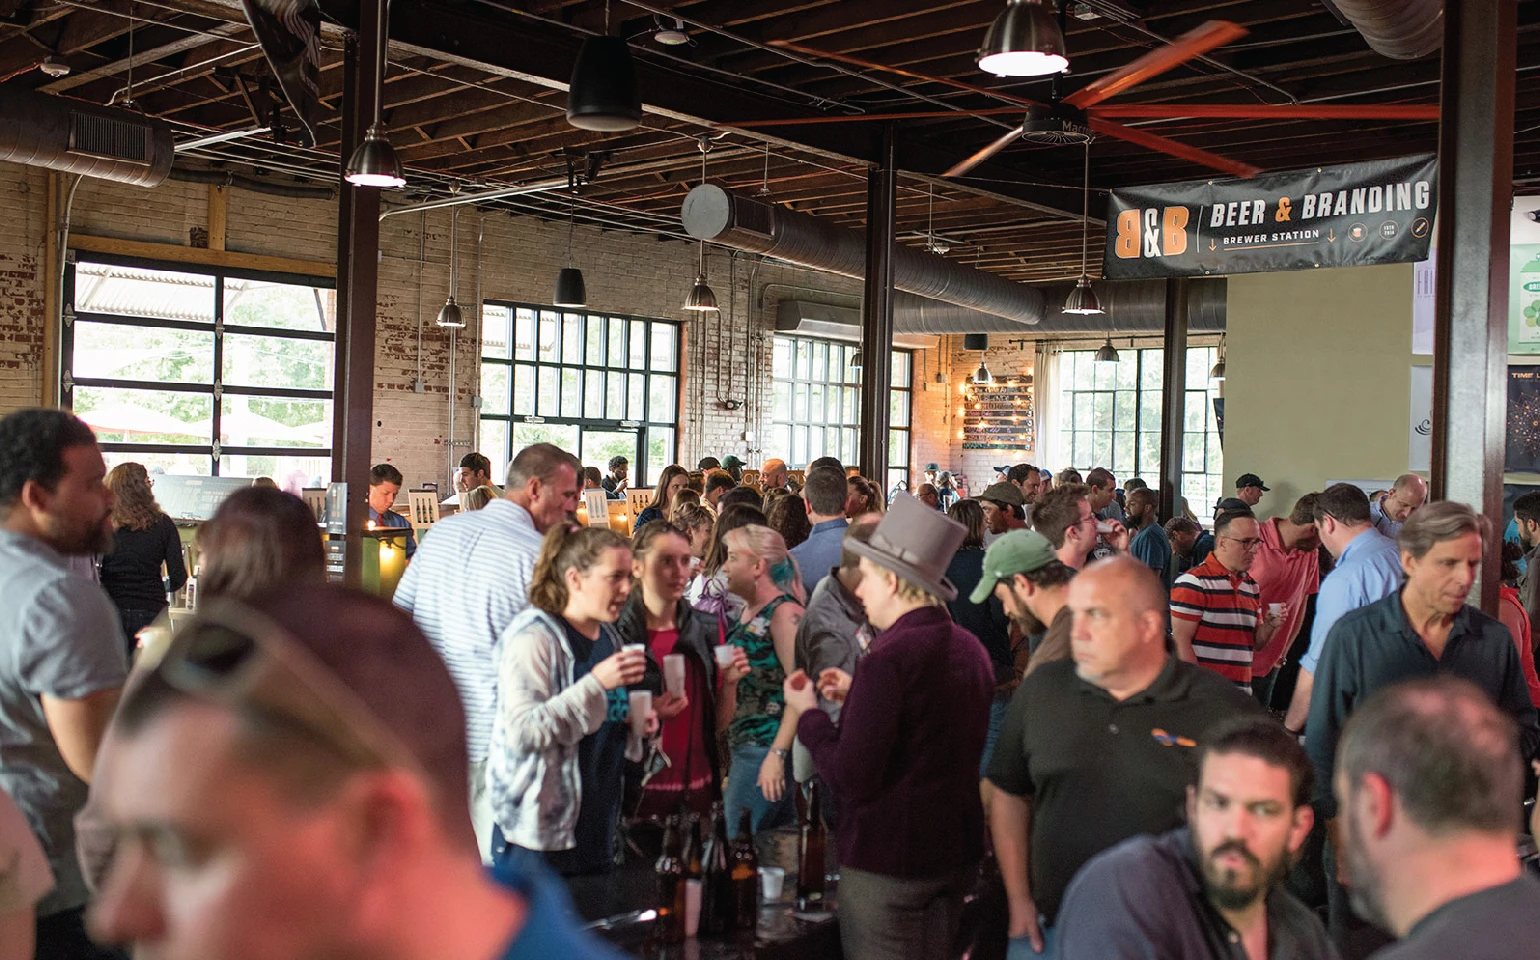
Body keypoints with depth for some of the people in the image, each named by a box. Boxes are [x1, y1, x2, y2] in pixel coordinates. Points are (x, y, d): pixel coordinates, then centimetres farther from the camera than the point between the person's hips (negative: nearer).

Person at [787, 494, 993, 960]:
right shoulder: (970, 648, 3)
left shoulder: (888, 659, -21)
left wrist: (807, 714, -7)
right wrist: (858, 696, 16)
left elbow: (852, 779, -22)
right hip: (958, 850, 8)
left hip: (887, 860, -8)